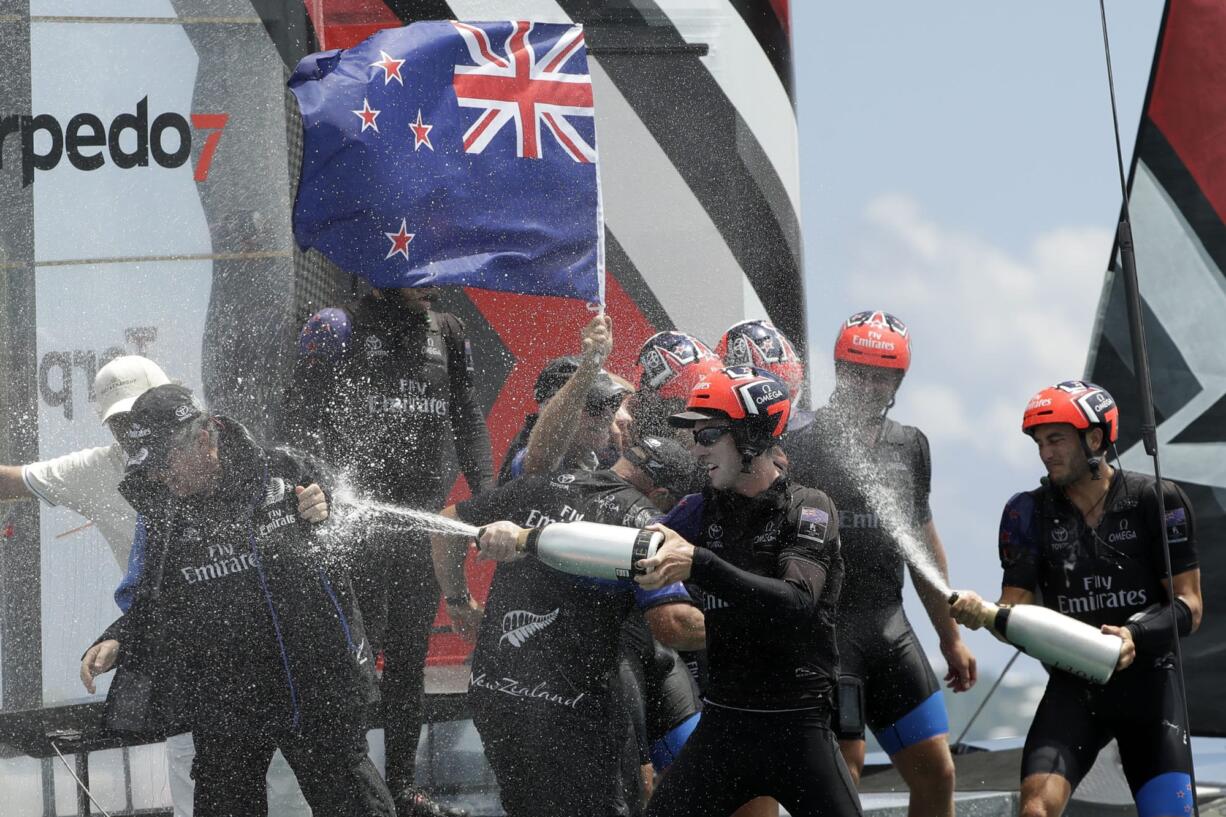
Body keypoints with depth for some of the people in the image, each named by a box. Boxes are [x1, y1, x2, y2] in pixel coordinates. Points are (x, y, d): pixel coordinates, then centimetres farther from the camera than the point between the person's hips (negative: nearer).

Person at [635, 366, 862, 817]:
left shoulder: (809, 509, -9)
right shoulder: (705, 509, 6)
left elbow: (796, 605, -24)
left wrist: (698, 564, -34)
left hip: (798, 729, -4)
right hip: (721, 724, 4)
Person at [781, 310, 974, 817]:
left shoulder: (911, 446, 13)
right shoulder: (803, 447, -5)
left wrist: (950, 637, 24)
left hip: (891, 628, 6)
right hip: (827, 630, -6)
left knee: (936, 773, 5)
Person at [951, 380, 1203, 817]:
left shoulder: (1157, 501, -5)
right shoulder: (1029, 512, 1)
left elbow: (1189, 606, -4)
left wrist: (1135, 634, -23)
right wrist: (981, 612, -24)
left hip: (1150, 682, -1)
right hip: (1073, 686, 1)